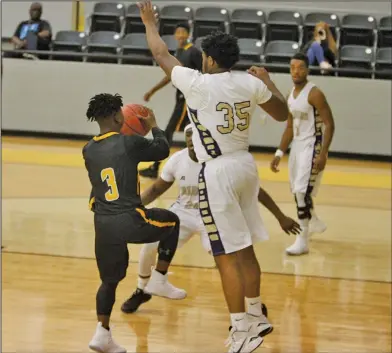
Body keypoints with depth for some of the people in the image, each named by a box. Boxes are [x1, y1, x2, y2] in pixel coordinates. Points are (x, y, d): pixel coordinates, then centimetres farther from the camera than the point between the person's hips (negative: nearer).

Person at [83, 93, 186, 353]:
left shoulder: (88, 151, 8)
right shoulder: (130, 143, -7)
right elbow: (163, 150, 9)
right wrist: (153, 125, 27)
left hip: (103, 224, 5)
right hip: (130, 220, -5)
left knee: (110, 280, 19)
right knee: (172, 222, 24)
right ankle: (159, 280, 21)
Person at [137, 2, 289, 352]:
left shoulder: (198, 84, -14)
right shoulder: (251, 83, 0)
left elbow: (162, 55, 2)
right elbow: (282, 113, 16)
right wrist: (268, 82, 32)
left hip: (218, 172, -7)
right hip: (245, 165, 7)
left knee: (228, 256, -2)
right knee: (245, 250, 20)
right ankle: (255, 317, 32)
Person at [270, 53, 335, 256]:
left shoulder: (314, 94, -16)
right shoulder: (292, 95, 10)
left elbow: (329, 124, -19)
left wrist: (323, 154, -25)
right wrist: (279, 153, 14)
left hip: (312, 146, -9)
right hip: (297, 146, 9)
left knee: (302, 191, -16)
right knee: (297, 190, 19)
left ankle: (303, 241, -13)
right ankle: (315, 223, 43)